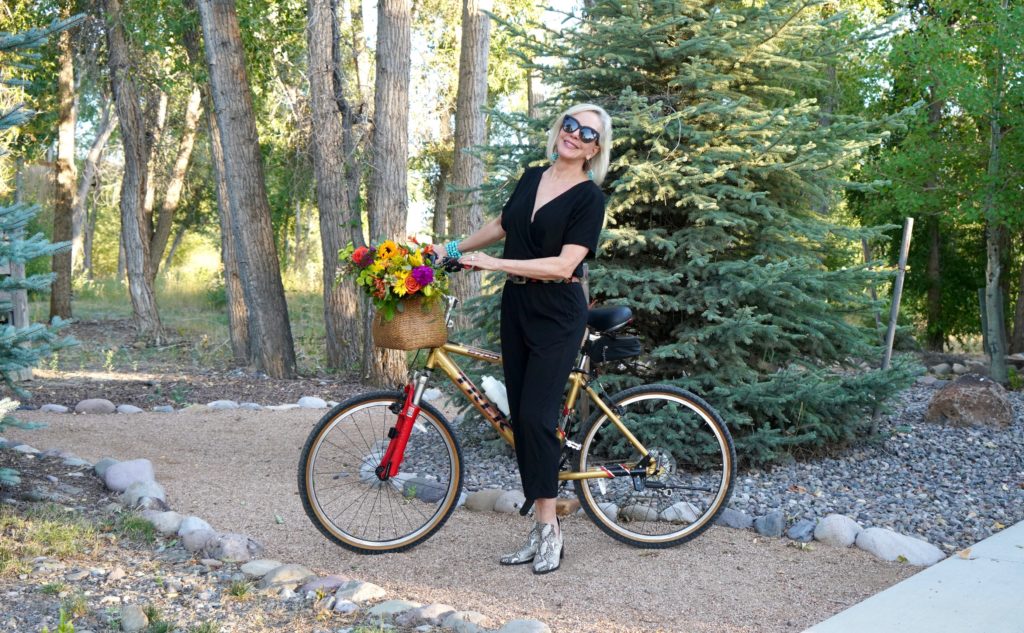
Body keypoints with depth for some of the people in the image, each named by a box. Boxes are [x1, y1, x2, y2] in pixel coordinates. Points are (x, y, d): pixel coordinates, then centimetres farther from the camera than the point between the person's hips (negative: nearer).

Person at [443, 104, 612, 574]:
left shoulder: (589, 197, -9)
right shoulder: (532, 178, 10)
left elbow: (564, 264, -19)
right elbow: (502, 225, 28)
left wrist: (495, 263, -20)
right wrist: (453, 248, 27)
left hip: (557, 315, -6)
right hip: (516, 307, 6)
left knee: (537, 416, -12)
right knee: (520, 417, 4)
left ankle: (549, 528, -1)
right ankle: (540, 529, 10)